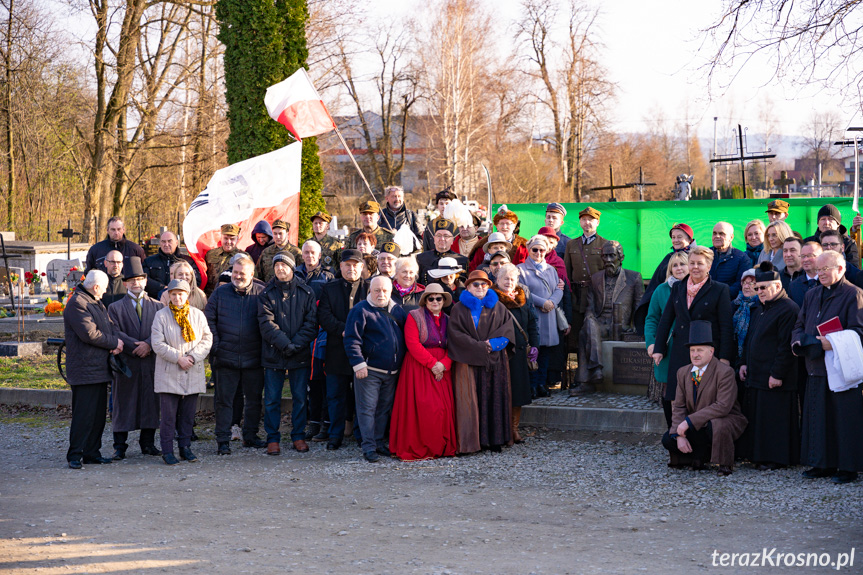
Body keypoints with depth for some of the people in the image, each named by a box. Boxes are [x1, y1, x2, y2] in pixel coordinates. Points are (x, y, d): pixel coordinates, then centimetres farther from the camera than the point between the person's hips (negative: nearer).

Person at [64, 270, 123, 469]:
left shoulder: (97, 304, 20)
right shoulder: (76, 303, -12)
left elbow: (111, 326, 16)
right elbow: (89, 333, -20)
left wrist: (117, 341, -6)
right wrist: (113, 343, -9)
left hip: (100, 369, 10)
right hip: (84, 369, -10)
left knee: (99, 413, 10)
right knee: (83, 414, -9)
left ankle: (92, 453, 16)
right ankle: (75, 456, -4)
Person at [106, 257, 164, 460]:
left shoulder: (157, 307, 11)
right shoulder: (115, 308, 6)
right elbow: (115, 333, -5)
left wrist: (148, 344, -15)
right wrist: (136, 346, -15)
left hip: (151, 363, 2)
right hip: (126, 364, -2)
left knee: (150, 403, 6)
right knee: (123, 405, 0)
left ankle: (148, 443, 16)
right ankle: (120, 447, 5)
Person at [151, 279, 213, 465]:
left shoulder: (198, 315, 8)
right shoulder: (161, 315, -1)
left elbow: (207, 339, 5)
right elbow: (158, 344, -6)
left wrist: (193, 357, -10)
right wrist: (178, 357, -14)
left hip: (193, 373, 3)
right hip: (169, 373, -3)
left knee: (188, 414, 8)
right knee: (169, 415, -3)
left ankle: (185, 447, 18)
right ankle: (167, 451, 3)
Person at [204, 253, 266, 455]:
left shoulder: (261, 293, 1)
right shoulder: (220, 293, 3)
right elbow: (209, 320, 5)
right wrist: (215, 346, -3)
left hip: (253, 358, 1)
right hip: (225, 357, -1)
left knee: (254, 399, 9)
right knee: (224, 400, 2)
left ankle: (250, 436, 23)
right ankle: (223, 440, 7)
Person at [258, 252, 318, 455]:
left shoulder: (306, 292, 4)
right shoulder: (267, 294, 2)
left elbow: (311, 322, -1)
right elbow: (266, 323, -8)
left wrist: (296, 344, -13)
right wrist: (284, 344, -18)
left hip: (300, 355, 1)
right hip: (273, 353, 0)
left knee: (300, 397, 6)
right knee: (272, 398, 2)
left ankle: (298, 436, 17)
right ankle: (272, 438, 10)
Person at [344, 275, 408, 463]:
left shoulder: (397, 310, 11)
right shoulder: (360, 310, -7)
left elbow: (407, 334, 21)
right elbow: (352, 340, -10)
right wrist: (358, 364, -18)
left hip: (391, 372, 6)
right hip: (369, 370, -6)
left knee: (384, 408, 13)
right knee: (367, 408, -5)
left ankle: (379, 442, 22)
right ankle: (368, 447, -3)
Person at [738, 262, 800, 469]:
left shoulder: (788, 310, -13)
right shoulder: (759, 310, 17)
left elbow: (786, 346, -18)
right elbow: (749, 339, 25)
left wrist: (777, 374, -21)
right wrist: (744, 363, 14)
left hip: (774, 377, -9)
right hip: (756, 375, 9)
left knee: (774, 418, -4)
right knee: (756, 418, 11)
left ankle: (776, 458, 3)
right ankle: (759, 455, 18)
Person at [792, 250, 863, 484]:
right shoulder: (812, 295, 17)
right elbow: (800, 324, 20)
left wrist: (834, 344, -25)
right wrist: (798, 341, -1)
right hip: (816, 366, 7)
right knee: (818, 417, 8)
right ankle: (824, 464, 17)